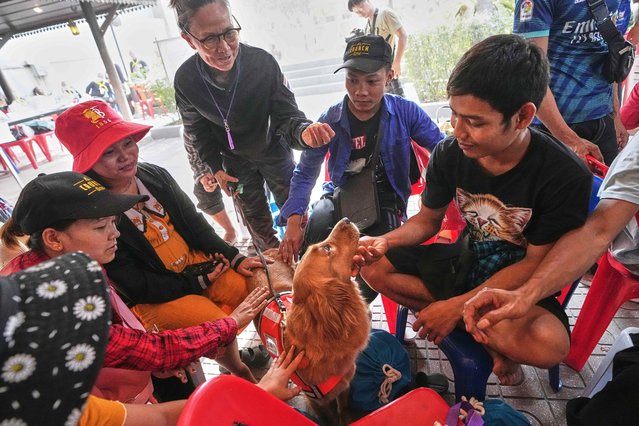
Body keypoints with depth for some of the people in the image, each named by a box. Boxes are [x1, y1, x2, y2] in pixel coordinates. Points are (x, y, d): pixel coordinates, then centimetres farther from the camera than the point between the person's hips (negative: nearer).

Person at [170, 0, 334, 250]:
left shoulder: (263, 62, -28)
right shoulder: (185, 79, -21)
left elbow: (286, 115, -24)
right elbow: (197, 129, -4)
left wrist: (303, 132, -47)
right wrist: (215, 167, -2)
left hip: (273, 150, -1)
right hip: (235, 160, 2)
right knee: (257, 220, 15)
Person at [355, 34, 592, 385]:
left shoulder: (567, 176, -24)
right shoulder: (449, 153, -15)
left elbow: (535, 264, -17)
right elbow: (428, 220, -1)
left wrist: (456, 306, -23)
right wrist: (386, 241, -22)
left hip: (521, 281, -4)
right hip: (467, 259, 5)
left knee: (548, 343, -35)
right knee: (374, 266, -12)